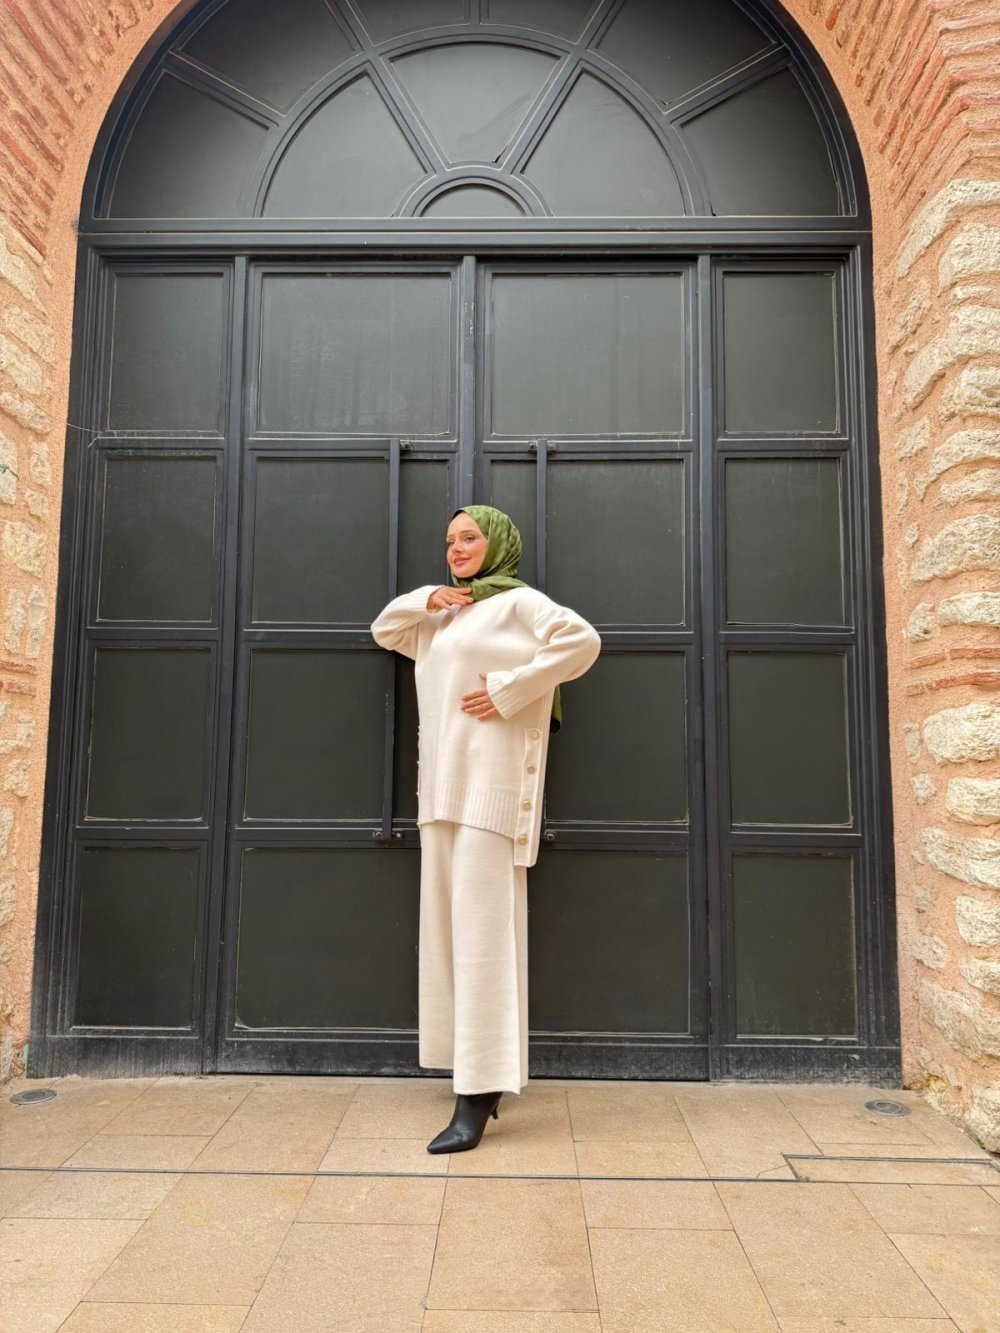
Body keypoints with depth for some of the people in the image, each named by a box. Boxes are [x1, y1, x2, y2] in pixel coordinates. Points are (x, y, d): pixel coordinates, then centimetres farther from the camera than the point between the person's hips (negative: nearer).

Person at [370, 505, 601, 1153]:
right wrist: (423, 600, 12)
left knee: (483, 929, -11)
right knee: (447, 926, 9)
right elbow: (385, 631, 33)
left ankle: (478, 1097, -8)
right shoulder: (442, 615, 22)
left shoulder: (518, 603, -1)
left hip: (492, 783, -8)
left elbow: (583, 640, -14)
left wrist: (508, 689, -16)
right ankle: (481, 1071, 20)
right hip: (443, 785, 8)